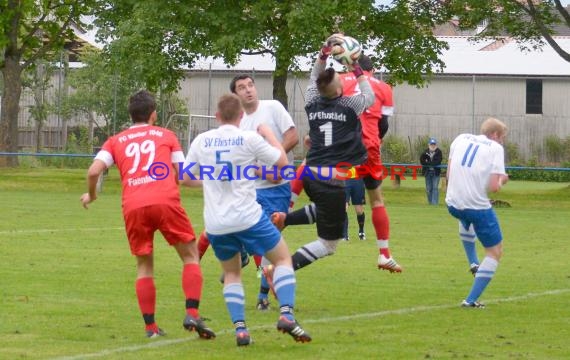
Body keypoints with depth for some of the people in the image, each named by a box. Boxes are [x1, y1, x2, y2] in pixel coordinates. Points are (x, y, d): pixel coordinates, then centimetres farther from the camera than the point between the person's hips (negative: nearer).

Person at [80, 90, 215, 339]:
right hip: (165, 200, -2)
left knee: (144, 265, 16)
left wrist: (91, 195, 26)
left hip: (133, 207, 2)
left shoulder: (116, 141, 21)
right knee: (190, 255, 11)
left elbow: (94, 171, 7)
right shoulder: (166, 135, 20)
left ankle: (150, 327, 10)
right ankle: (192, 314, -6)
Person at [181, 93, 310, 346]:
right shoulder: (250, 139, -6)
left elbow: (185, 179, 11)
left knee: (231, 273, 21)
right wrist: (268, 134, 15)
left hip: (216, 223, 3)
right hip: (248, 217, -3)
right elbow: (282, 162, 1)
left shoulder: (201, 141, 4)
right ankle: (286, 315, -6)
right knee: (283, 258, 13)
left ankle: (240, 329, 5)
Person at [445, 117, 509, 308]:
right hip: (478, 205, -5)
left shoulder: (461, 139, 10)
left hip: (453, 204, 5)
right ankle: (471, 300, 3)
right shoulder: (495, 148, -3)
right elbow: (494, 187, -12)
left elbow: (449, 175, 11)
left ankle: (473, 262, 34)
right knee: (495, 251, 11)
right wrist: (502, 180, 8)